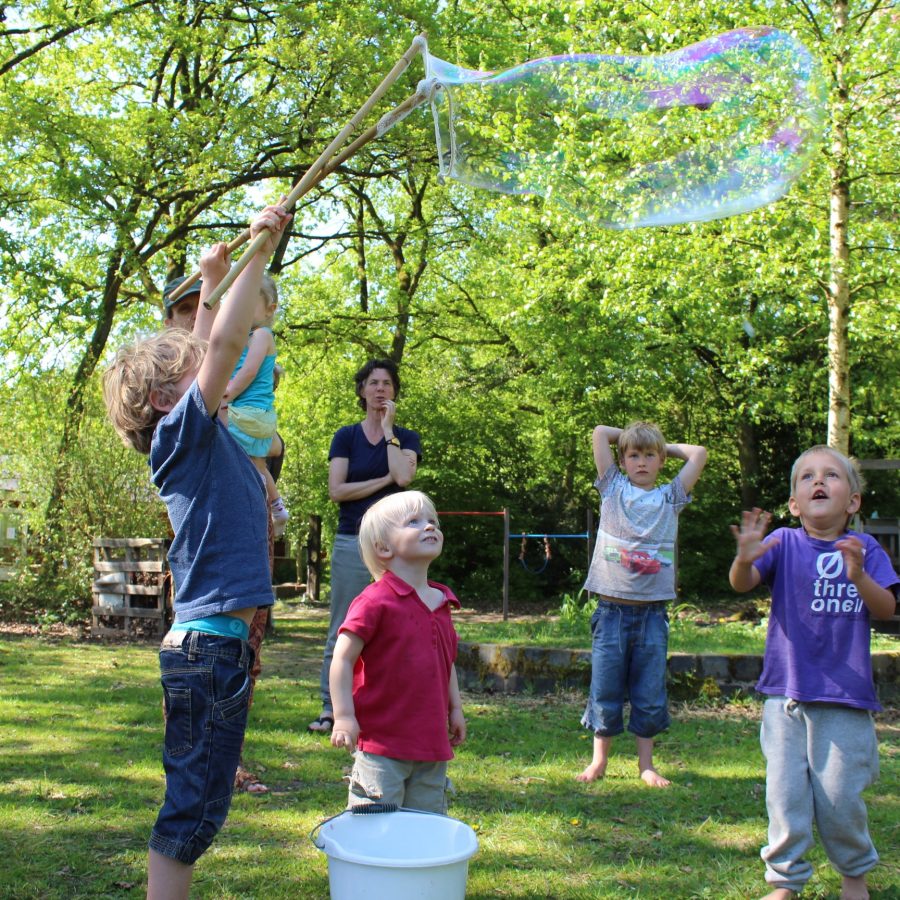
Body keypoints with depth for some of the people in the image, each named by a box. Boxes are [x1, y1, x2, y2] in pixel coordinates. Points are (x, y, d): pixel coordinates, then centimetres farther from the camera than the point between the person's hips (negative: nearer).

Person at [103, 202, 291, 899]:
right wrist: (259, 252, -16)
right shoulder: (182, 433, -10)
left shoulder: (205, 437, 14)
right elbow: (224, 343, -20)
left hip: (221, 643, 9)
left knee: (202, 804, 16)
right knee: (191, 807, -3)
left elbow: (217, 347, 27)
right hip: (207, 645, -9)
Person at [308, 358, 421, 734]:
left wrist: (388, 429, -5)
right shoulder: (346, 436, 9)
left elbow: (403, 476, -12)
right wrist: (384, 480, -6)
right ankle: (330, 709, 8)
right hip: (351, 542, 0)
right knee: (342, 631, 2)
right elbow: (337, 490, -3)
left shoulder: (406, 438, 10)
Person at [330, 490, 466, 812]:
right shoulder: (375, 601, -14)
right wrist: (343, 717, -17)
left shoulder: (441, 601, 9)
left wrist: (455, 708, 18)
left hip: (432, 741, 7)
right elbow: (343, 659, -14)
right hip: (382, 740, -7)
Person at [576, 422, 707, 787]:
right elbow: (600, 433, 5)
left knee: (650, 695, 6)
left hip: (653, 612, 1)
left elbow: (699, 453, 6)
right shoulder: (613, 489, 6)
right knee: (605, 691, 5)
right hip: (612, 609, -1)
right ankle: (599, 760, 18)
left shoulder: (670, 497, 9)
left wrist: (665, 447, 17)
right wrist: (628, 436, 18)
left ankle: (646, 764, 19)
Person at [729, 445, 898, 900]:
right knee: (785, 793, 4)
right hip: (787, 692, 0)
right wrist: (744, 559, -38)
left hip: (846, 694, 0)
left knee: (840, 795, 7)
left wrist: (858, 574, -25)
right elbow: (742, 583, -15)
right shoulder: (784, 543, -1)